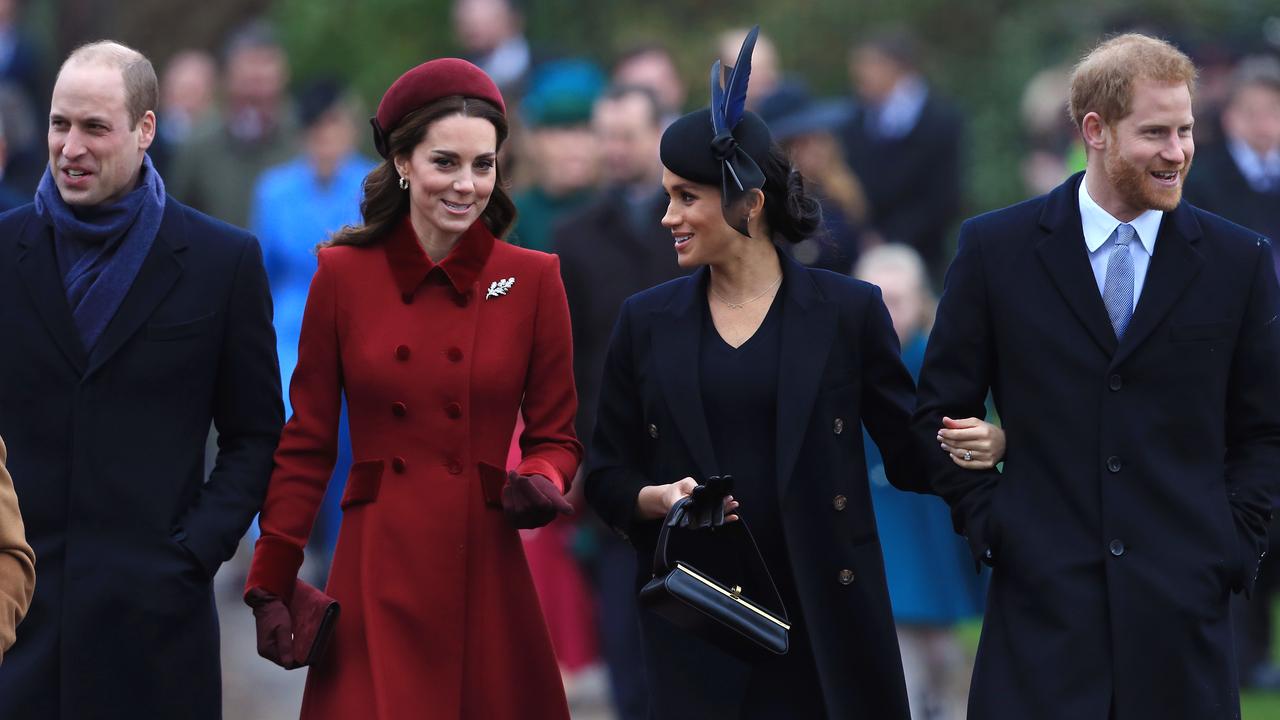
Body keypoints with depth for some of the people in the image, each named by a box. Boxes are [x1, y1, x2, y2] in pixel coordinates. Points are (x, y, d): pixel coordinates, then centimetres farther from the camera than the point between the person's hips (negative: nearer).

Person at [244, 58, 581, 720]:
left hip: (486, 579, 0)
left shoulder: (532, 280, 2)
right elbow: (306, 445, 6)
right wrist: (271, 586, 1)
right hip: (376, 583, 0)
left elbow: (554, 436, 9)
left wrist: (542, 485, -14)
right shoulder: (343, 275, 2)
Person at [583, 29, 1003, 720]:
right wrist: (656, 499, -10)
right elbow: (606, 474, 12)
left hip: (824, 611, -2)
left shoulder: (848, 312, 2)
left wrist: (976, 446, -18)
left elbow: (912, 451, 3)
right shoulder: (646, 322, 8)